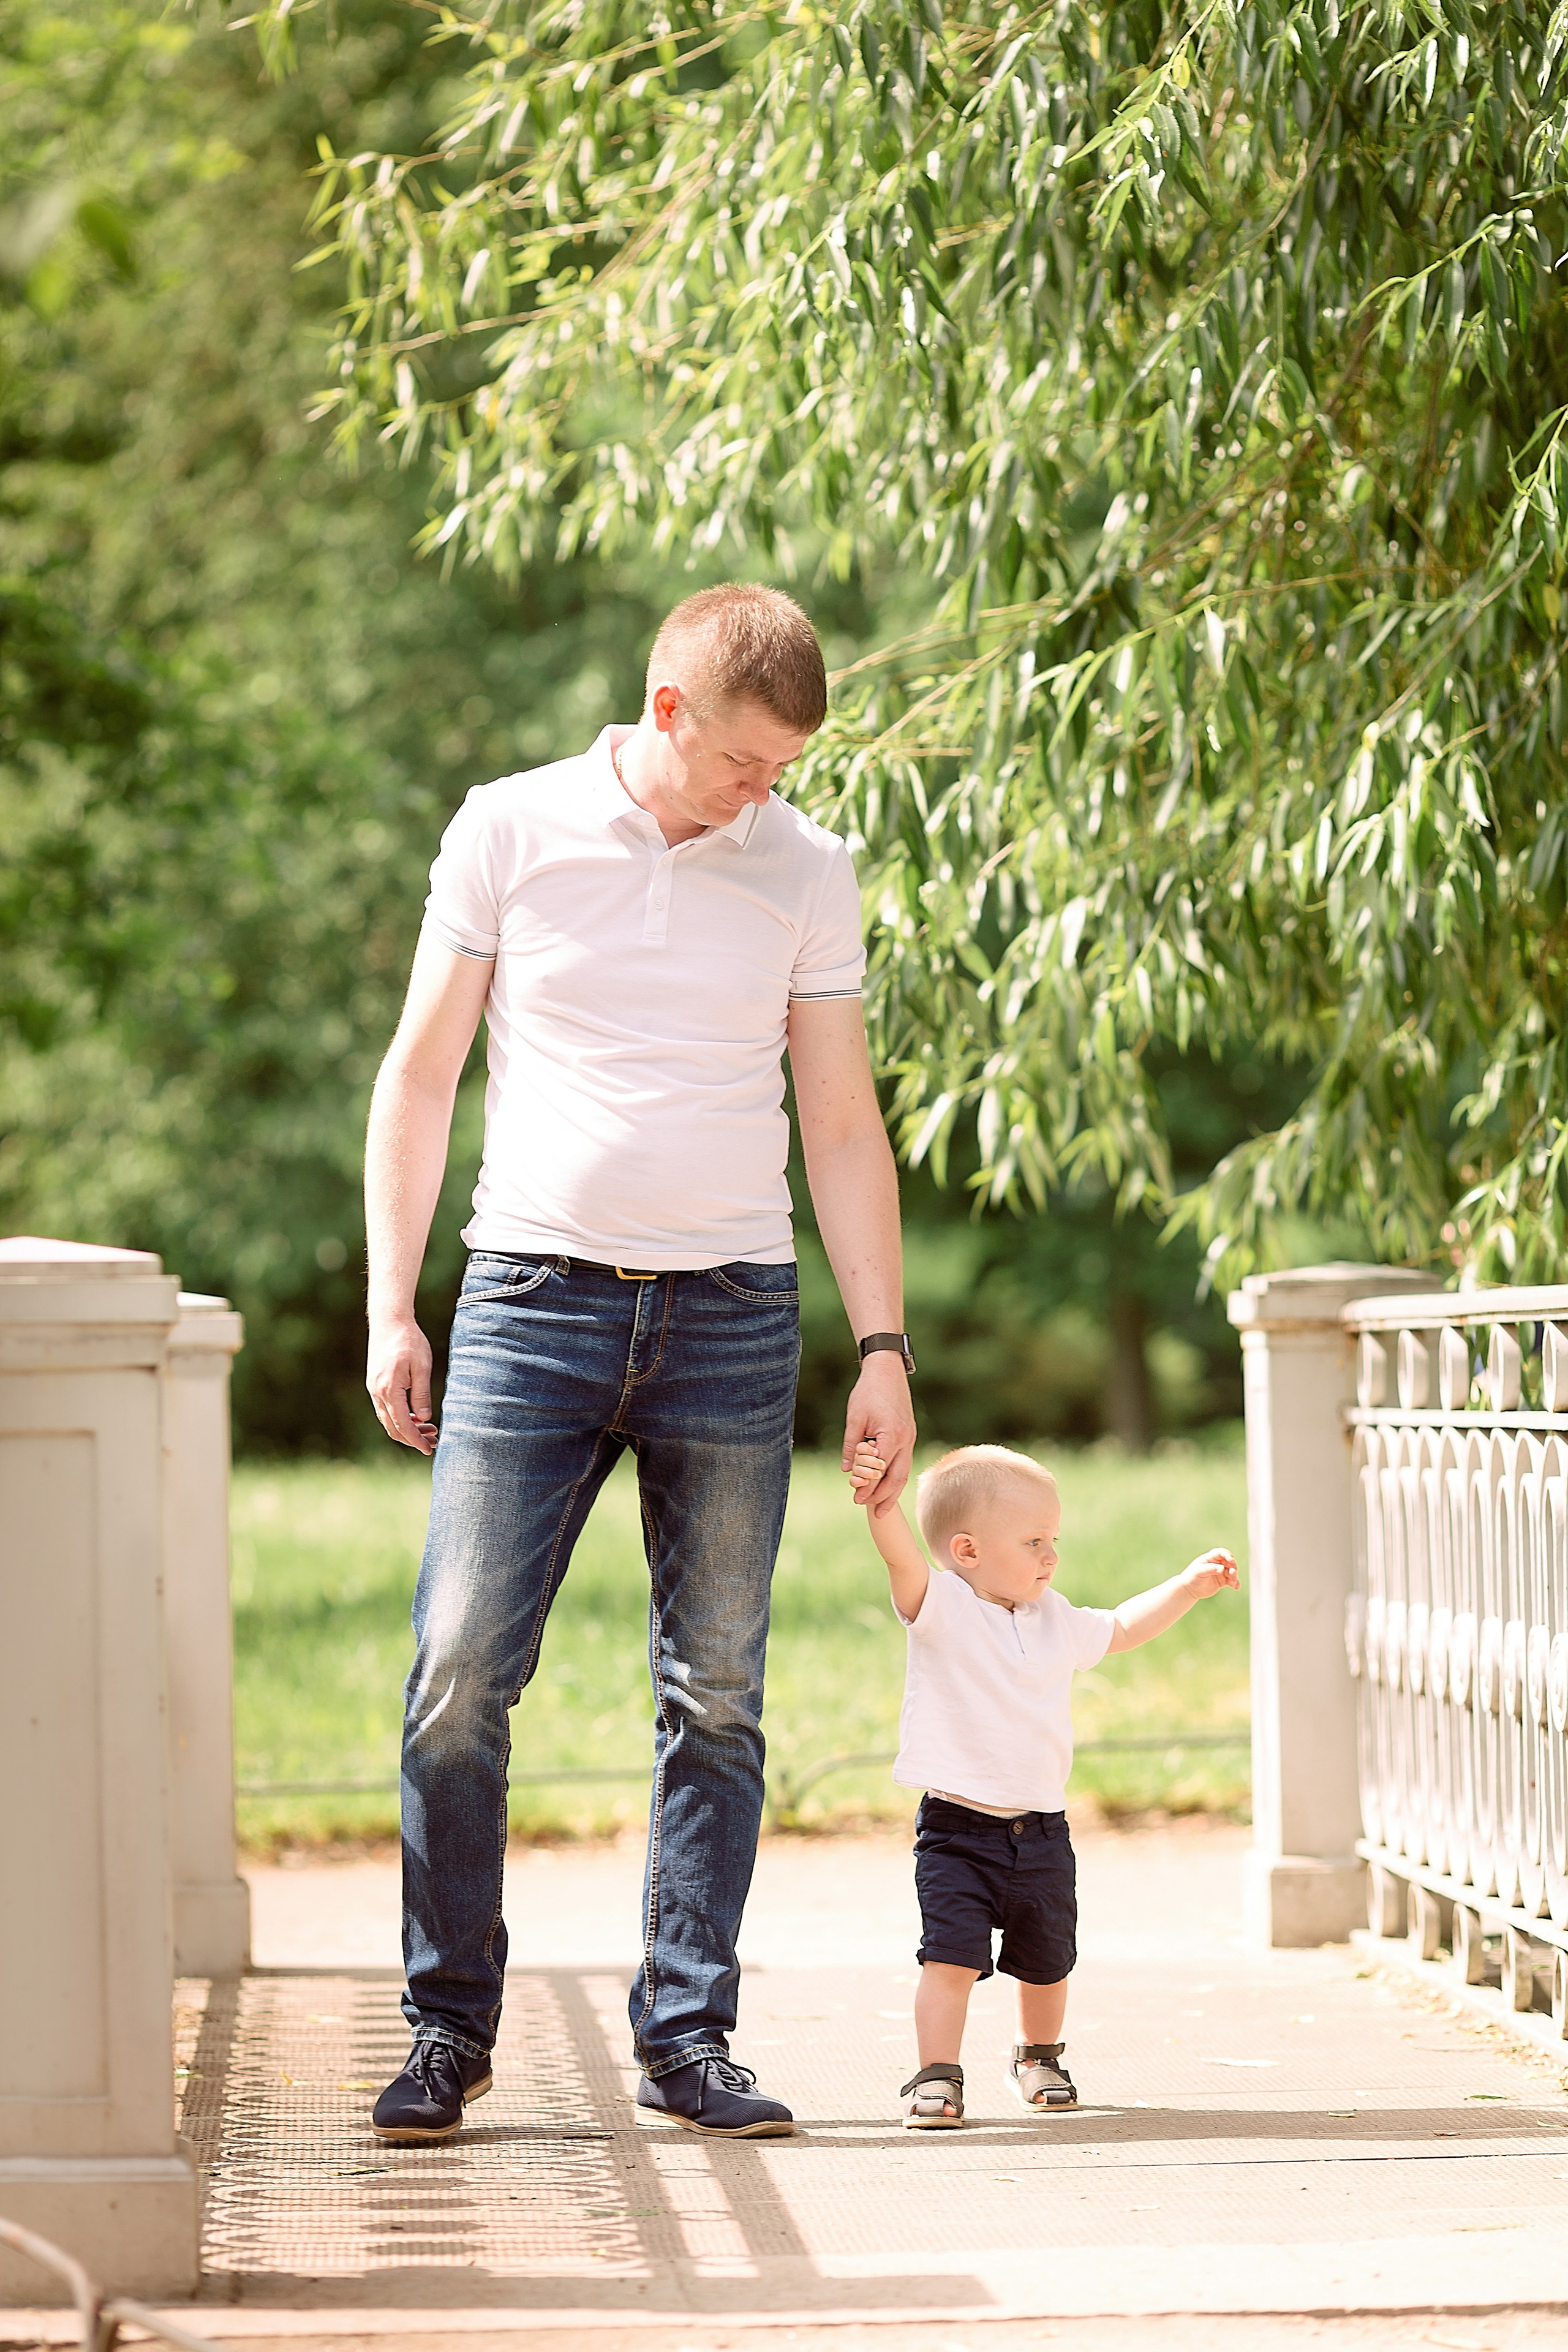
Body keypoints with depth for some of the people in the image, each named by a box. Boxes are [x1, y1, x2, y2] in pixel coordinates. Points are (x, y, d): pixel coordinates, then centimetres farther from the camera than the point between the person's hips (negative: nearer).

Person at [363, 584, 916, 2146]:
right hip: (535, 1297, -1)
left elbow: (842, 1126, 12)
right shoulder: (511, 832, 2)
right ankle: (449, 2028, 5)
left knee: (715, 1699, 1)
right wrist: (390, 1309, 2)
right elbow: (420, 1076, 7)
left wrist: (882, 1344, 5)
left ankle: (687, 2039, 8)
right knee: (459, 1676, -7)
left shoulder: (807, 874, 7)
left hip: (732, 1315, 1)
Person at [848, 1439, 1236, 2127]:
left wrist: (1188, 1587, 25)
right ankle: (937, 2076, -4)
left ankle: (1039, 2054, 41)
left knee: (1046, 1963, 16)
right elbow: (902, 1556, -30)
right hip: (958, 1829, -5)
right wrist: (880, 1499, -49)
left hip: (1041, 1830, 5)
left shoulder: (1055, 1620, 9)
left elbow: (1118, 1629, 28)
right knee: (952, 1957, -15)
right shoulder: (940, 1607, -10)